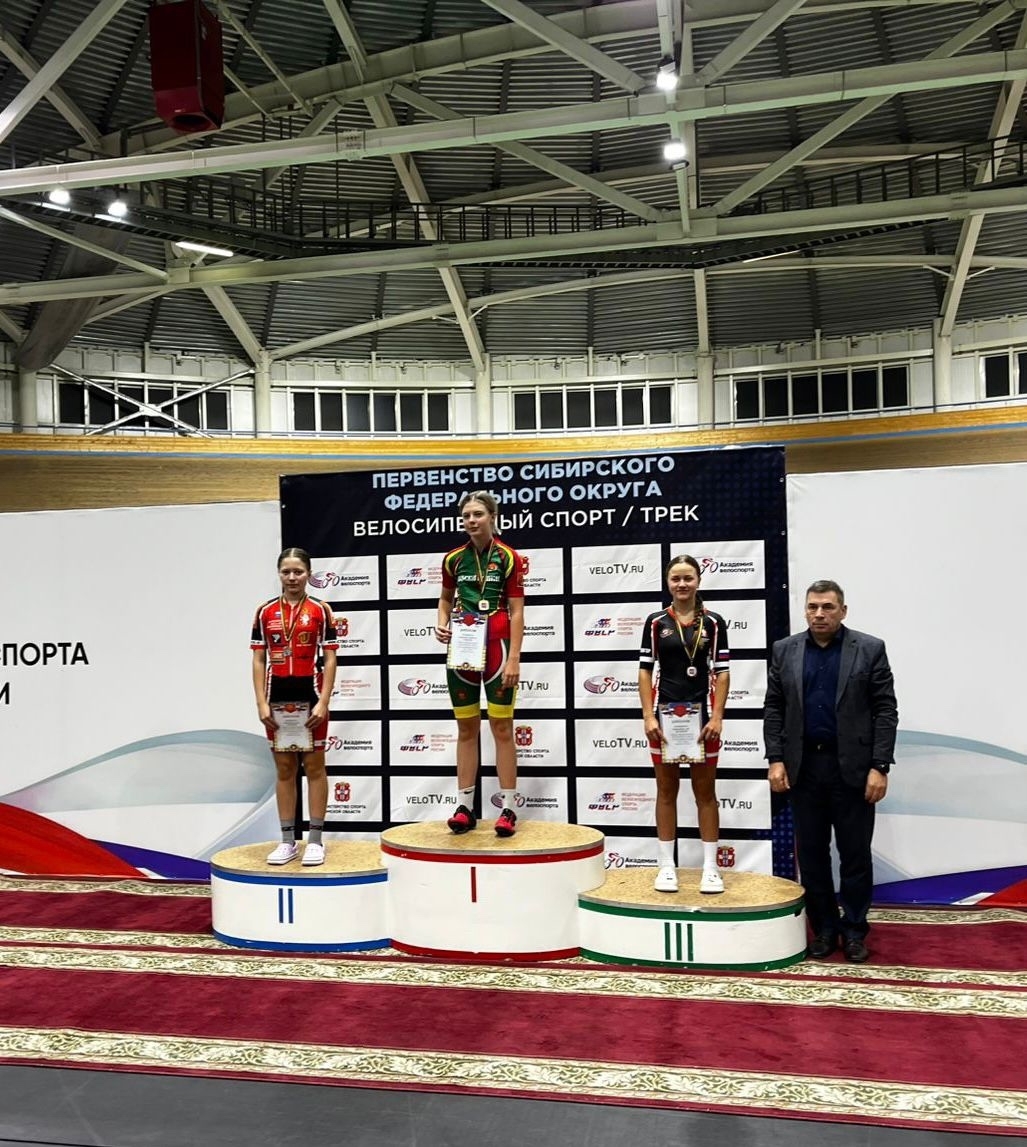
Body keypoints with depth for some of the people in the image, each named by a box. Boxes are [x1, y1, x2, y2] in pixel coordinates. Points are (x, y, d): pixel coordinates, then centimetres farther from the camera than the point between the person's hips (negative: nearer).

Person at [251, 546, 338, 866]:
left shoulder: (320, 610, -1)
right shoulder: (265, 612, 4)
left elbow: (330, 659, -3)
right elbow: (259, 660, 4)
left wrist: (323, 702, -10)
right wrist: (262, 703, -3)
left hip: (310, 695, -2)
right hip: (278, 698, 2)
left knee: (314, 766, 4)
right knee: (284, 768, 9)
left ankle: (315, 840, 11)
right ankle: (287, 840, 17)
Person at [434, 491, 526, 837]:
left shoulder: (508, 558, -5)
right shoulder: (453, 559, 6)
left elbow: (516, 611, -6)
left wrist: (514, 659, -12)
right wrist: (442, 624, 1)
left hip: (497, 648, -4)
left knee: (502, 729, 1)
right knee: (466, 729, 9)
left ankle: (508, 808, 6)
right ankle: (464, 806, 14)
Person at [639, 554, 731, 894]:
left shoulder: (713, 623, 1)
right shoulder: (655, 622, 3)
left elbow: (722, 673, 1)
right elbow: (645, 671, 3)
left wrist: (717, 716, -8)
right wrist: (648, 716, -6)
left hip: (701, 715, 0)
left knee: (705, 791, 6)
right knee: (666, 790, 7)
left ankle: (710, 867, 12)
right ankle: (666, 866, 13)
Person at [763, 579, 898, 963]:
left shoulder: (870, 649, -2)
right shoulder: (785, 651, 5)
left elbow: (885, 711, -5)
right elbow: (774, 709, 6)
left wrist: (880, 767, -11)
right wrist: (776, 760, -3)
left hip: (853, 768, -2)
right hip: (803, 767, 2)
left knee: (855, 853, 5)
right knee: (811, 853, 8)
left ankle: (854, 930, 19)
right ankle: (824, 928, 21)